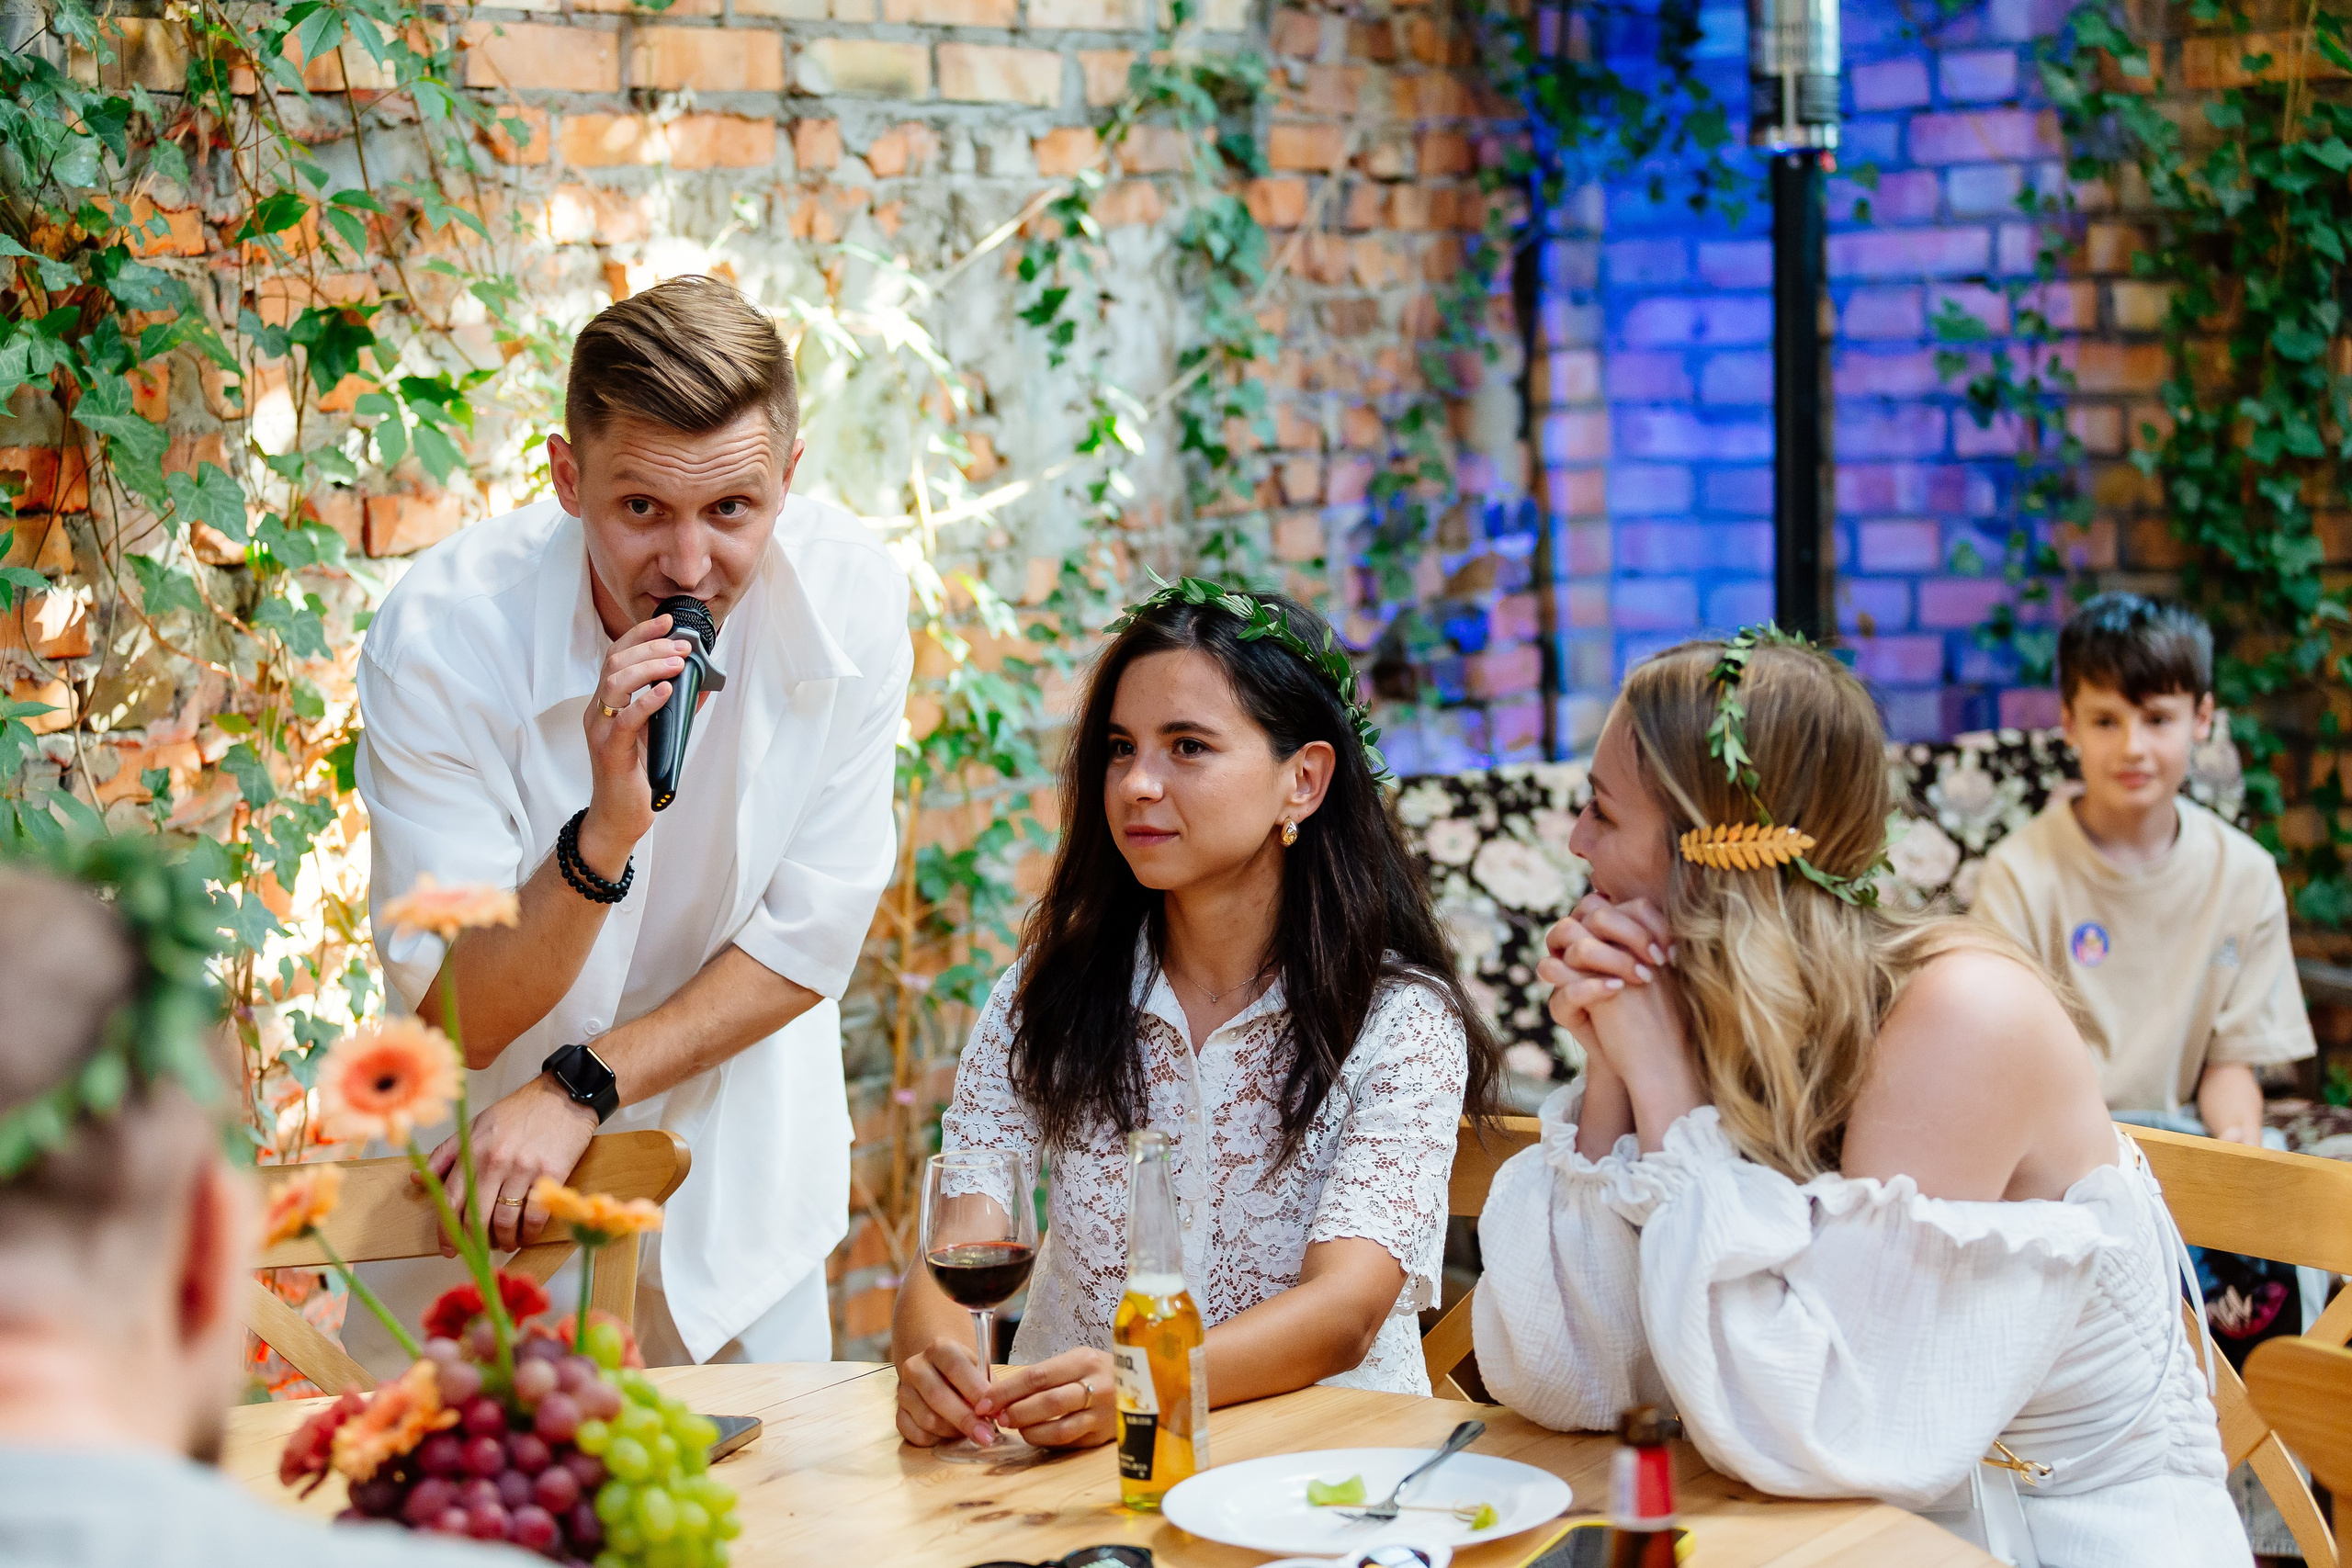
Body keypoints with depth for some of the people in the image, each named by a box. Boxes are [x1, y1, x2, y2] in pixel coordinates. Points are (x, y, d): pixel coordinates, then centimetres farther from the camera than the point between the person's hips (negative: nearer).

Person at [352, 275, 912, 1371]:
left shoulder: (851, 595, -20)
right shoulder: (442, 633, -27)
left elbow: (810, 943, -12)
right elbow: (457, 1020, -25)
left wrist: (579, 1089, -21)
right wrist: (604, 831, -41)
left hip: (736, 1153, 2)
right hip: (479, 1160, -2)